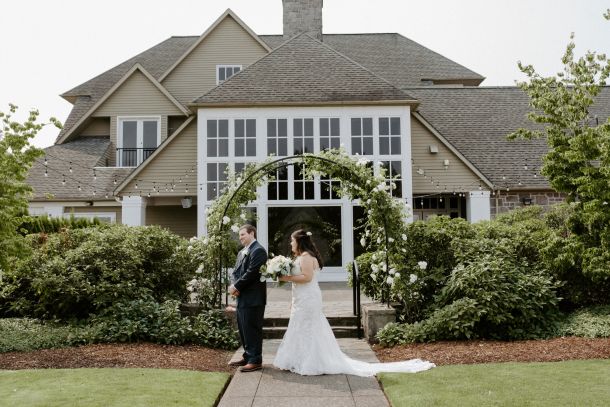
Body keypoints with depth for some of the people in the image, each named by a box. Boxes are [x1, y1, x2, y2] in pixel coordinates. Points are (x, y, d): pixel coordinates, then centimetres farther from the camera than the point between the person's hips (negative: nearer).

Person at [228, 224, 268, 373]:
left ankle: (255, 361, 4)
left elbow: (251, 272, -19)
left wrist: (236, 286, -14)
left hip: (253, 299, -9)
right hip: (242, 298, 9)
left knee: (252, 330, -4)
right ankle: (247, 356, 27)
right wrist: (234, 285, -4)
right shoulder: (242, 252, 18)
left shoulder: (258, 250, -12)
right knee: (243, 329, 15)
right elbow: (235, 271, 15)